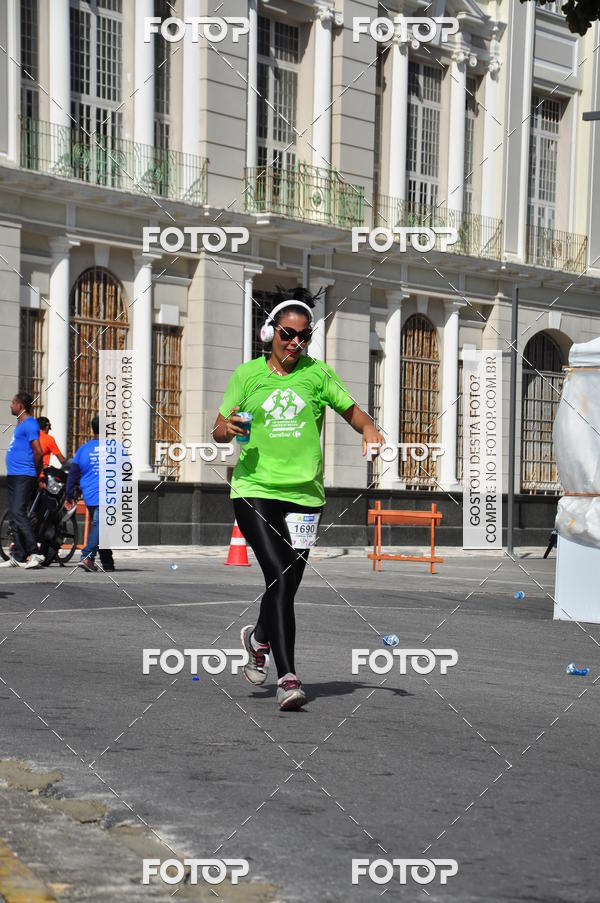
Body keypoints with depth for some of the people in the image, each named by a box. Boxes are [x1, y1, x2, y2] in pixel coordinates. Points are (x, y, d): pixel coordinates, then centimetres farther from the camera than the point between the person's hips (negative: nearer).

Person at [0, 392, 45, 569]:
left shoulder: (29, 424, -12)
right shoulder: (21, 424, 20)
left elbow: (38, 452, -18)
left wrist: (38, 476, -8)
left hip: (24, 477, -10)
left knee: (19, 514, -17)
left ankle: (35, 554, -17)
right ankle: (18, 557, 12)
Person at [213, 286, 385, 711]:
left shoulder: (318, 373, 7)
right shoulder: (247, 374, 7)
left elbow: (352, 410, 15)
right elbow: (219, 431, 11)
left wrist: (370, 430, -7)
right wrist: (227, 428, -12)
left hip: (305, 493, 2)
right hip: (254, 489, -2)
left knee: (287, 586, 5)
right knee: (279, 577, -17)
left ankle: (259, 637, 37)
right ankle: (288, 676, -17)